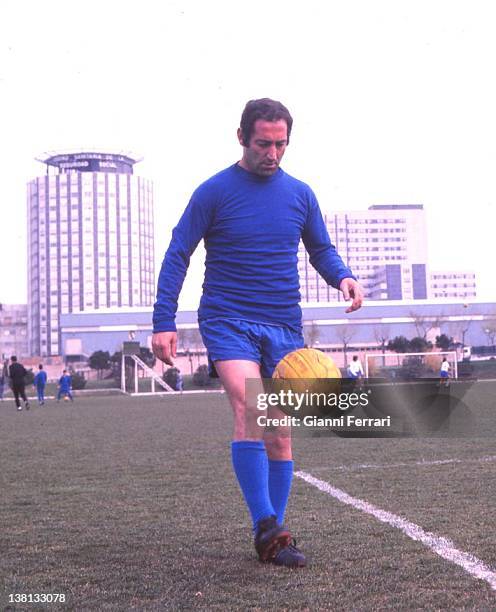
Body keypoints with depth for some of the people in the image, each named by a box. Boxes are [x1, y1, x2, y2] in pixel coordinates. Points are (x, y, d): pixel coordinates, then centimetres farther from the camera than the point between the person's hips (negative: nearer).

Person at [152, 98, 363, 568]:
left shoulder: (300, 194, 9)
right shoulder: (214, 191, -1)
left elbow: (321, 248, 19)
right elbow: (177, 254, 0)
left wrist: (342, 276, -4)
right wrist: (164, 322, -8)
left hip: (284, 326, 4)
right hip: (228, 321, -4)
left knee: (279, 436, 4)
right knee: (249, 408, -27)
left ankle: (273, 539, 16)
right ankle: (266, 529, -24)